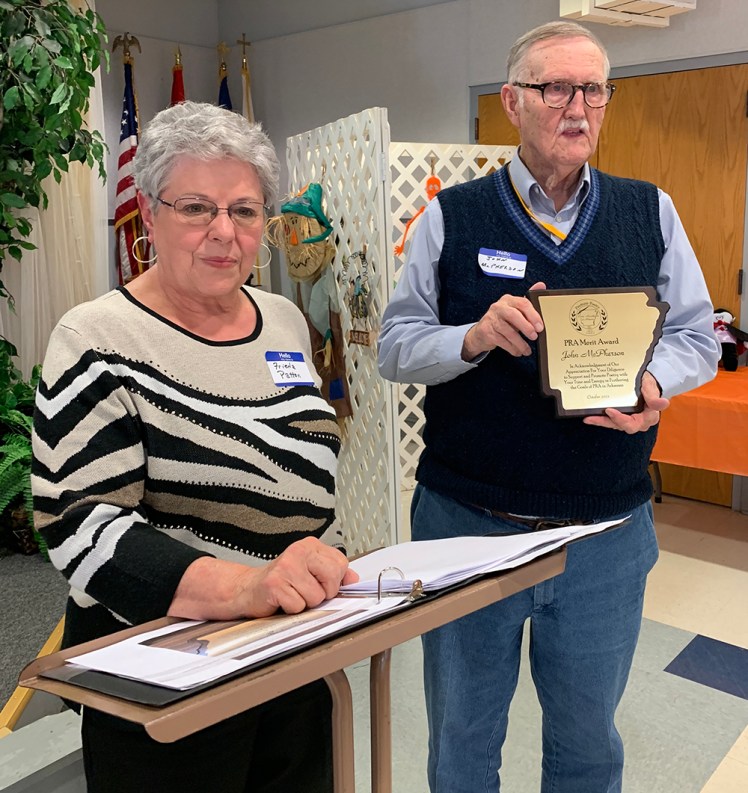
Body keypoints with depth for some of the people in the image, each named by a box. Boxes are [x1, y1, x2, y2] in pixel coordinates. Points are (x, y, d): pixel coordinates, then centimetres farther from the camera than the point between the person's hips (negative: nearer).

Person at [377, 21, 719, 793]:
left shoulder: (650, 212, 4)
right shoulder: (451, 217, -2)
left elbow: (696, 334, 6)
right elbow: (394, 345, -3)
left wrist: (655, 381, -16)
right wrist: (473, 338, -22)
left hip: (608, 531, 2)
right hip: (467, 525, -1)